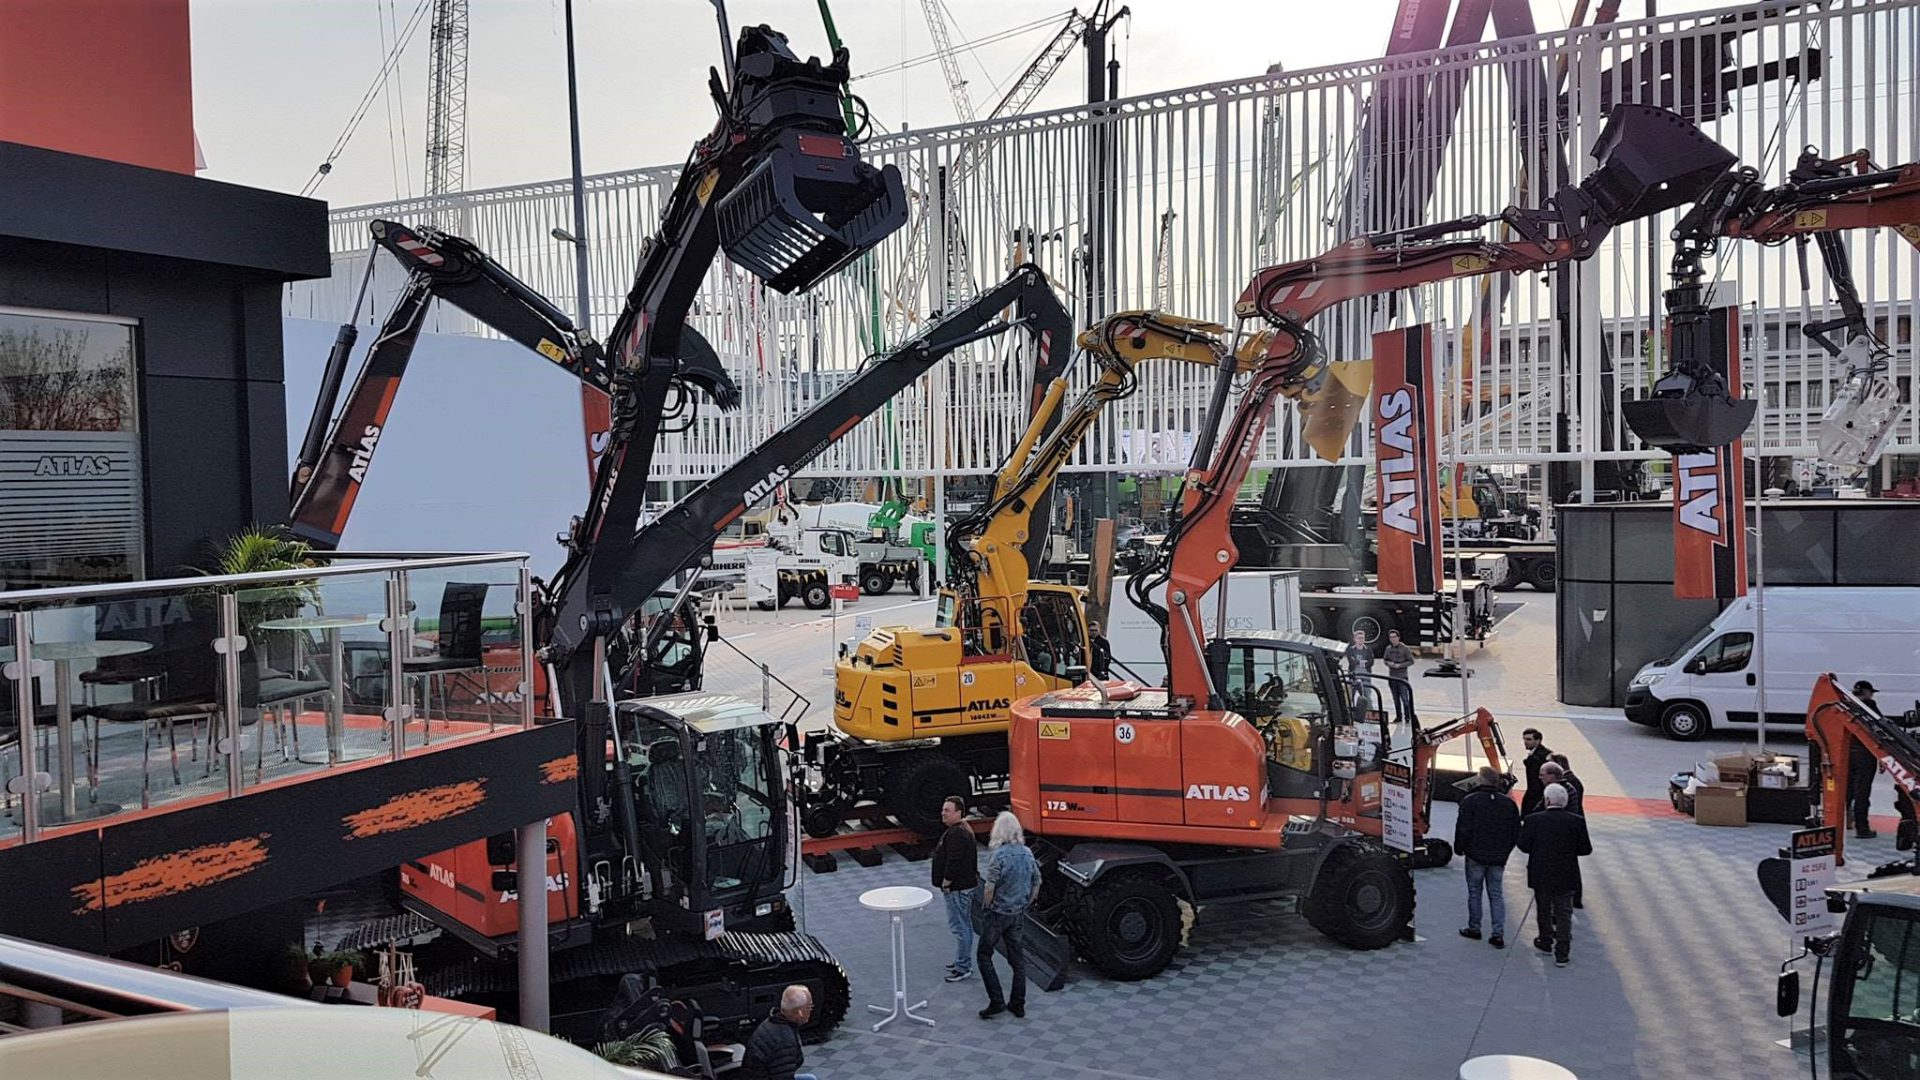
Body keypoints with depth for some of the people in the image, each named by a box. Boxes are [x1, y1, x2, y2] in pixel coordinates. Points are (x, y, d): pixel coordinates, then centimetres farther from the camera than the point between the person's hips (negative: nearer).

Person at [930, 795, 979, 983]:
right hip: (966, 886, 11)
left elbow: (954, 863, -26)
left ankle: (963, 968, 1)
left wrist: (945, 884, -15)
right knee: (964, 925, 18)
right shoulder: (963, 830, 13)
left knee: (959, 926, -5)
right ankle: (963, 962, 28)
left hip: (958, 889, -11)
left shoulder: (957, 834, -22)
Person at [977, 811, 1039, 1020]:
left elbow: (989, 887, -20)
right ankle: (1018, 1004, 18)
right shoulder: (1027, 853, 2)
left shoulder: (998, 855, -18)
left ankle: (996, 1002, 0)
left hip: (997, 914, -6)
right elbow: (1037, 883, 10)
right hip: (1019, 915, 6)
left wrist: (986, 908, -5)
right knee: (1018, 959, 13)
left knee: (984, 955, 7)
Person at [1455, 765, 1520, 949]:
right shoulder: (1509, 803, 1)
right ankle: (1498, 934, 4)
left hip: (1475, 857, -3)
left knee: (1474, 892, 11)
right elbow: (1516, 832, 8)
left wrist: (1459, 848, 3)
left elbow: (1463, 829, -13)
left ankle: (1474, 928, 19)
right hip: (1499, 858, 3)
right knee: (1497, 895, 9)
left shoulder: (1470, 801, -14)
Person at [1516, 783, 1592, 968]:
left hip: (1541, 876, 0)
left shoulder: (1533, 820, -13)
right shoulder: (1577, 821, -9)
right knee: (1564, 914, 7)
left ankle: (1546, 942, 35)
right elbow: (1586, 849, -5)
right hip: (1566, 877, 0)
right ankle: (1562, 954, 5)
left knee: (1543, 910, 19)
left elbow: (1524, 846, -10)